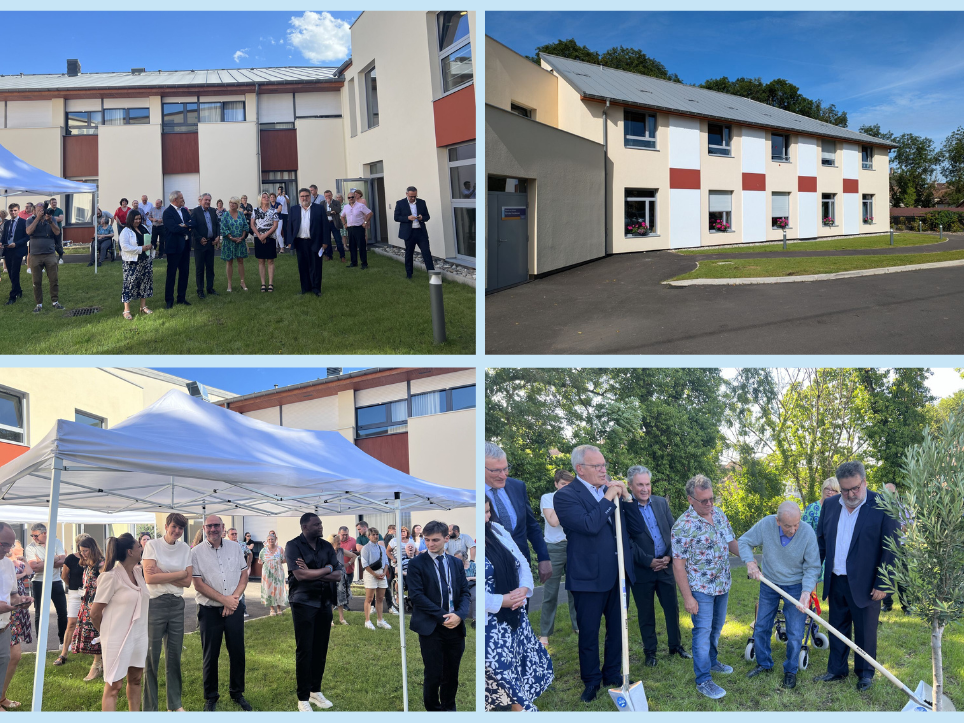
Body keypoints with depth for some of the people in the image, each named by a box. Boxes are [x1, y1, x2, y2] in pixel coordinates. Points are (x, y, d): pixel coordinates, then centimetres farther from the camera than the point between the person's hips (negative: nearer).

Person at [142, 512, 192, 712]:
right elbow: (149, 577, -15)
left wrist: (162, 575, -12)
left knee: (175, 654, 10)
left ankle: (175, 703, 22)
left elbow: (187, 581, -1)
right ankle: (149, 706, 10)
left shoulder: (185, 548, 6)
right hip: (155, 603, -4)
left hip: (177, 604, 4)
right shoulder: (152, 545, -5)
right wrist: (179, 573, -11)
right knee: (151, 655, 1)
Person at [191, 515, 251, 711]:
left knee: (237, 652, 7)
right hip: (209, 611, -2)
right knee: (210, 655, 5)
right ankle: (211, 697, 18)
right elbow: (198, 584, -9)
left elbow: (244, 575, 6)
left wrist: (234, 597, -11)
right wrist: (224, 599, -14)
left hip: (234, 608, 2)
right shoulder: (196, 553, -5)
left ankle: (237, 693, 22)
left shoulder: (235, 548, 4)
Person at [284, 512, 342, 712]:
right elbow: (300, 575, -20)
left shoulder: (326, 546, 6)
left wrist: (312, 574, -15)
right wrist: (326, 570, -10)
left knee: (321, 648, 9)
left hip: (324, 603, 5)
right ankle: (303, 698, 8)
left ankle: (315, 690, 23)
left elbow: (338, 574, -2)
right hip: (303, 603, -5)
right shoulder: (293, 546, -9)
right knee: (304, 650, -1)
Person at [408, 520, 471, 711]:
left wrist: (459, 615, -13)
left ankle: (449, 708, 24)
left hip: (455, 628, 3)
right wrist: (443, 617, -15)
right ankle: (433, 709, 16)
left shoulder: (456, 563, 11)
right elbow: (416, 595, -10)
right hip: (431, 628, -3)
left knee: (451, 676, 9)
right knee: (433, 676, -1)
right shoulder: (417, 564, -2)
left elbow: (465, 592, 7)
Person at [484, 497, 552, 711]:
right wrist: (502, 601, -20)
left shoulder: (497, 530, 4)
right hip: (490, 627, -7)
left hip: (515, 618, 7)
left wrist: (525, 588, -8)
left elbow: (521, 561, 11)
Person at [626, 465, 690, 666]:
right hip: (641, 569, -4)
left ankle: (676, 646, 27)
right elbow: (628, 542, -14)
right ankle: (649, 652, 21)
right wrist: (649, 561, -15)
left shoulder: (661, 503, 4)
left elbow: (673, 531, 6)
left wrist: (669, 556, -6)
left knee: (672, 608, 12)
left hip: (665, 565, 4)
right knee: (646, 613, 8)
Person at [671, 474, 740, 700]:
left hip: (722, 585, 7)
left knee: (716, 628, 21)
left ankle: (711, 661, 41)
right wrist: (687, 597, -19)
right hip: (701, 588, -7)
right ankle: (703, 680, 6)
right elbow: (678, 564, -19)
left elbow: (731, 542, 11)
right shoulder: (683, 526, -21)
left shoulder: (719, 514, 0)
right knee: (703, 632, -2)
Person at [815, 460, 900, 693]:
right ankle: (837, 669, 29)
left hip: (864, 584, -5)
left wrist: (882, 585, -12)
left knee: (865, 632, 9)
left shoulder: (883, 506, -13)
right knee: (837, 628, 15)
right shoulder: (831, 505, 4)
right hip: (836, 582, 5)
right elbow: (821, 541, 12)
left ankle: (865, 673, 27)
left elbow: (891, 549, -11)